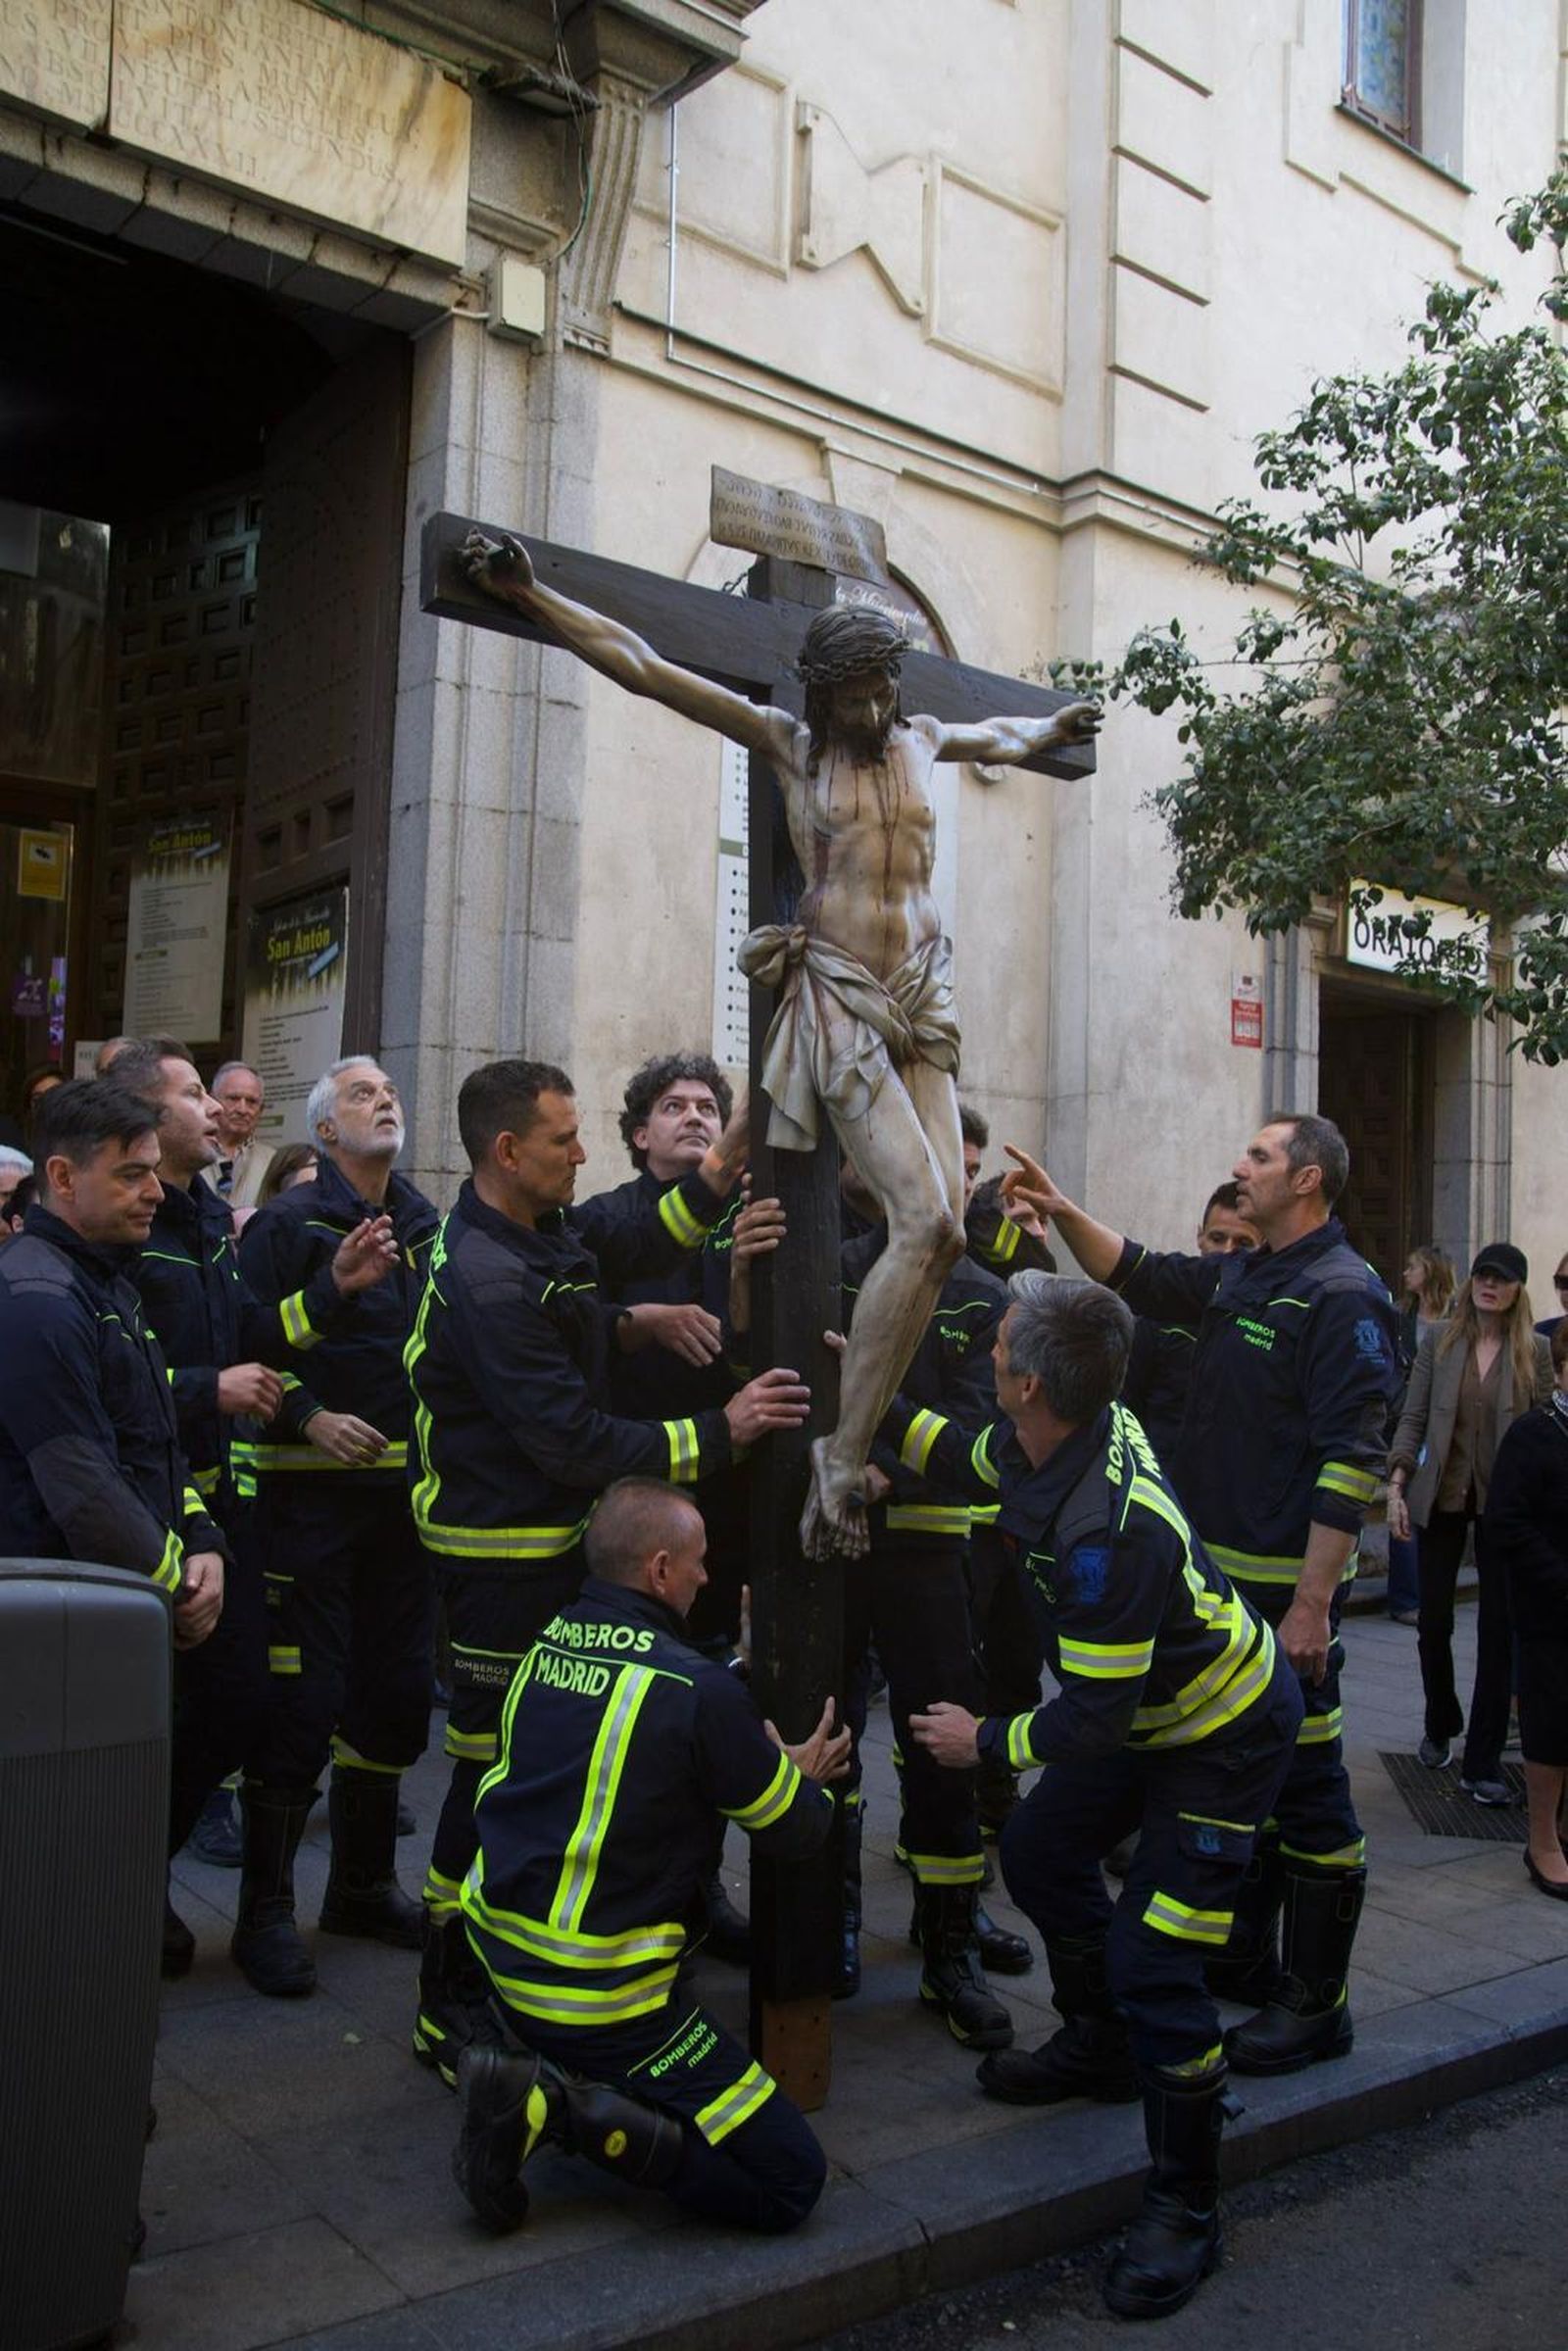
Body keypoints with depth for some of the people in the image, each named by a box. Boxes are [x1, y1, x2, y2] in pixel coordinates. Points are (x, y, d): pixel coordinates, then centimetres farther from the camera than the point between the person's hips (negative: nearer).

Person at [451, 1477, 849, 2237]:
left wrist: (774, 1771, 21)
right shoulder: (698, 1691, -19)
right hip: (596, 1995, -7)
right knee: (790, 2183, 0)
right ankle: (559, 2105, -12)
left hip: (496, 1944, 7)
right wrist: (805, 1779, 18)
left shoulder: (547, 1644, 1)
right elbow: (797, 1832, -5)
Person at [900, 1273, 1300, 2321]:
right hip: (1153, 1707, 9)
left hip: (1227, 1738, -9)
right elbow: (976, 1459, 11)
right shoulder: (1082, 1432, -14)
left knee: (1149, 1962, -11)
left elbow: (1093, 1718, -31)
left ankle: (1187, 2205, 10)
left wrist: (986, 1742, -14)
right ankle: (1100, 2047, 40)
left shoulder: (1105, 1534, -40)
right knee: (1041, 1851, 17)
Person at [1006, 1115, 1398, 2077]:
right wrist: (1063, 1211, 8)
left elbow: (1352, 1460, -20)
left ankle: (1317, 2004, 14)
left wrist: (1312, 1603, -23)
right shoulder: (1237, 1277, 10)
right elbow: (1139, 1275, 23)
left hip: (1287, 1582, -9)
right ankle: (1248, 1953, 34)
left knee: (1305, 1787, 0)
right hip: (1218, 1570, 9)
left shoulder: (1343, 1294, -15)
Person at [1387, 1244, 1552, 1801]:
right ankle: (1440, 1727, 34)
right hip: (1442, 1498, 1)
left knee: (1498, 1630, 1)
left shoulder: (1534, 1351, -1)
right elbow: (1413, 1417, 1)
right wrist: (1397, 1485, -6)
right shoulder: (1439, 1340, 1)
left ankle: (1482, 1762, 10)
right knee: (1433, 1623, 8)